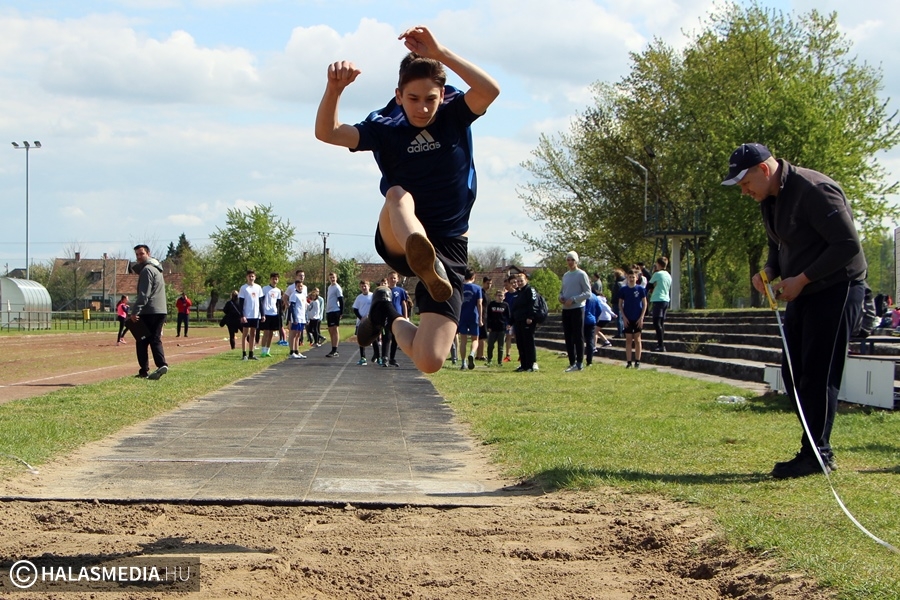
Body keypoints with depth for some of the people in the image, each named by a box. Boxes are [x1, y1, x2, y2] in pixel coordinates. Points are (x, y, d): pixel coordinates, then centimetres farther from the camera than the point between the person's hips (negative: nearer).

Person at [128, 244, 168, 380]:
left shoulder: (147, 270, -10)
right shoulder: (157, 269, 21)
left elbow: (144, 294, -18)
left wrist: (135, 311, -21)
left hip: (148, 311, -9)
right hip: (161, 311, 9)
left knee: (141, 341, -1)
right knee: (155, 340, 9)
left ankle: (144, 371, -1)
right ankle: (162, 364, -10)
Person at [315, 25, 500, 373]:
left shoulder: (455, 116, 0)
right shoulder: (385, 129, 0)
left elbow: (490, 90, -22)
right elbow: (326, 133, -15)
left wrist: (439, 53, -31)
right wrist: (334, 89, -34)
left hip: (448, 248, 0)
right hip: (397, 240, 0)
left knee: (429, 362, -13)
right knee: (398, 194, -37)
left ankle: (389, 316, 19)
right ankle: (427, 269, -64)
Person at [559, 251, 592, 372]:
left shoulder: (581, 274, -6)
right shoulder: (565, 275, 16)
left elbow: (588, 293, -10)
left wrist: (573, 299, -19)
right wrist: (561, 297, 1)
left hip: (577, 308, -7)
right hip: (566, 309, 7)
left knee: (578, 337, -4)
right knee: (568, 337, 7)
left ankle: (580, 363, -1)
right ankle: (572, 363, 13)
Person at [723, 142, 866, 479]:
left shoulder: (815, 191, -22)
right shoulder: (769, 199, 7)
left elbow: (848, 245, -24)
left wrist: (801, 279, -22)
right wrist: (770, 271, -2)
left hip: (835, 290, -9)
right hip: (802, 292, 10)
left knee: (818, 374, -9)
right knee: (793, 373, 7)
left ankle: (816, 454, -4)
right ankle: (817, 448, 14)